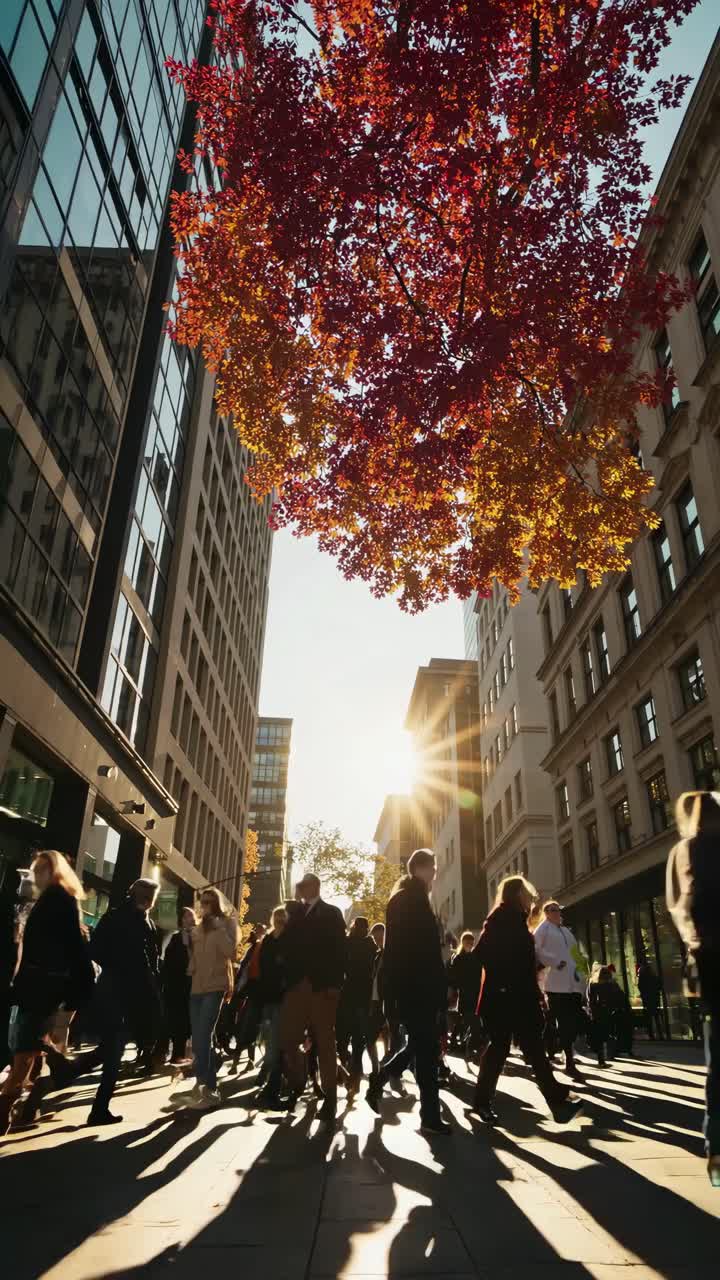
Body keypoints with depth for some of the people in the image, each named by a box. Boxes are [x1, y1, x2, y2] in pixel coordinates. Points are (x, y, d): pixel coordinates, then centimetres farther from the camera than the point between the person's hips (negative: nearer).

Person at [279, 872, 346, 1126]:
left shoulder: (331, 913, 6)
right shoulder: (295, 915, 19)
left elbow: (340, 949, -3)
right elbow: (288, 948, 13)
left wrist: (336, 983, -14)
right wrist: (286, 980, 0)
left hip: (322, 985, -4)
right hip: (297, 984, 4)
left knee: (324, 1041, 0)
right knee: (287, 1039, 0)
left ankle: (329, 1098, 8)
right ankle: (297, 1082, 23)